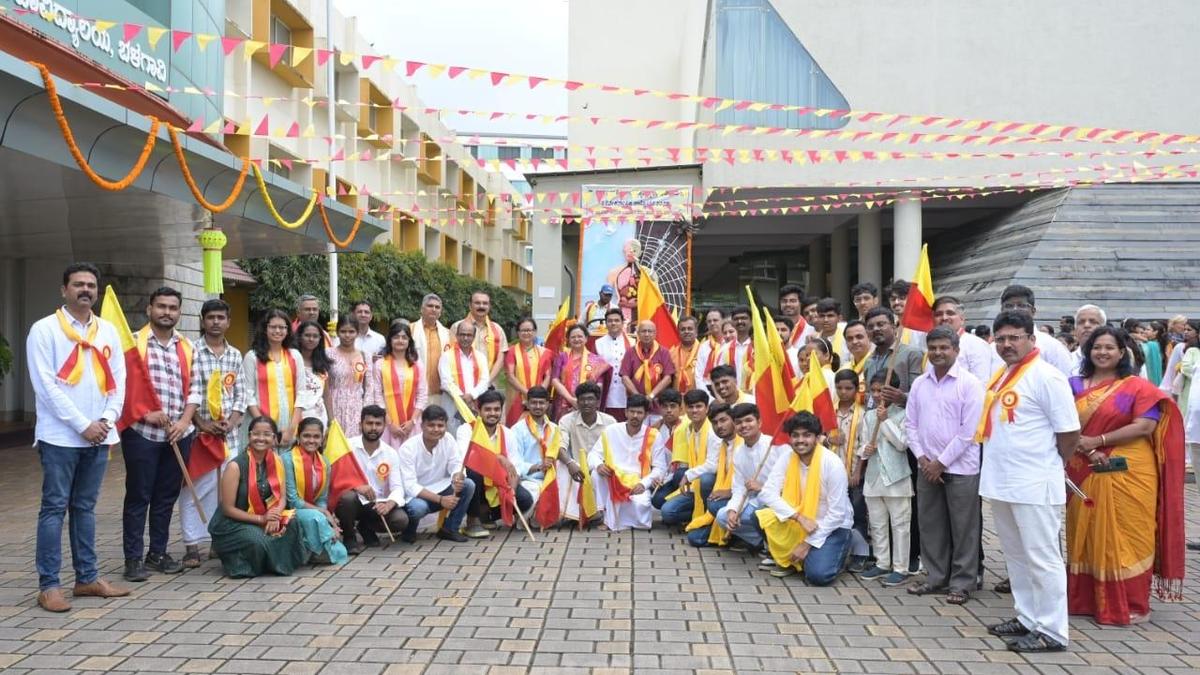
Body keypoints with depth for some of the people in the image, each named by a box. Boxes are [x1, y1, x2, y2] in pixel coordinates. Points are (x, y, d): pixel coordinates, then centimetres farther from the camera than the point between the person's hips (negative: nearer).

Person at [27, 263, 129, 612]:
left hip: (99, 436, 5)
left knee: (85, 507, 12)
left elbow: (118, 379, 9)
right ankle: (48, 585, 6)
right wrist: (82, 425, -15)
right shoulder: (44, 329, -5)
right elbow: (46, 385, -11)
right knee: (54, 508, 0)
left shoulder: (108, 331, 11)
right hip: (60, 436, -5)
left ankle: (87, 577, 19)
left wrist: (107, 419, -5)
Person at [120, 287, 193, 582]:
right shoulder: (133, 342, -2)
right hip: (141, 432, -4)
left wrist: (185, 421, -2)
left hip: (179, 434, 4)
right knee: (138, 496, 1)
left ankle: (158, 552, 22)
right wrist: (145, 413, -16)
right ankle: (133, 558, 9)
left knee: (167, 496, 11)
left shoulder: (187, 348, 11)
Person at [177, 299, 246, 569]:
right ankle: (192, 545, 6)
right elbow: (189, 392, -8)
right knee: (195, 489, -1)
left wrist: (230, 423, -4)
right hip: (200, 432, -4)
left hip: (230, 433, 4)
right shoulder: (192, 352, -2)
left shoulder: (235, 355, 11)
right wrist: (201, 423, -15)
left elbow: (240, 394, 10)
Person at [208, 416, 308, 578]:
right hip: (232, 523, -5)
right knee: (259, 541, -33)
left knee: (291, 525, -24)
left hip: (264, 519, 5)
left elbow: (282, 497, 0)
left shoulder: (277, 461, -1)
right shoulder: (235, 466, -16)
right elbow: (228, 509, -15)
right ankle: (239, 563, 0)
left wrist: (275, 516, -21)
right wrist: (261, 519, -22)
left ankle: (278, 564, 1)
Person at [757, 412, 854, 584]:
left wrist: (808, 543, -18)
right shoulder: (787, 459, -10)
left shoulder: (833, 464, -22)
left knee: (818, 575, -25)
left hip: (832, 526, -4)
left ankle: (838, 551, 10)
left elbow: (837, 513, -19)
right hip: (798, 523, 4)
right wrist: (799, 517, -29)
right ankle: (787, 560, 2)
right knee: (764, 517, -23)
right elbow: (768, 493, -17)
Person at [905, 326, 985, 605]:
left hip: (960, 467, -5)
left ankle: (961, 583, 14)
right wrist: (921, 457, -3)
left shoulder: (969, 384, -9)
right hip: (927, 466, 5)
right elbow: (910, 423, 9)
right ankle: (936, 577, 25)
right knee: (930, 524, 12)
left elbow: (969, 430, -12)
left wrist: (942, 462, -11)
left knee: (963, 528, 3)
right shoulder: (919, 383, 7)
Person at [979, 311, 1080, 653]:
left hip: (1033, 486, -8)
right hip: (1000, 483, 9)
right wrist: (1001, 463, 14)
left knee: (1042, 559, 0)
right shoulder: (1000, 377, 12)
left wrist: (1045, 465, 0)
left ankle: (1051, 632, 9)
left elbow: (1070, 433, -12)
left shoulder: (1046, 377, -12)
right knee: (1016, 556, 17)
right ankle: (1027, 618, 30)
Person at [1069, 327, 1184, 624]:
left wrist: (1098, 440, -15)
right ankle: (1086, 598, 19)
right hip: (1085, 474, 3)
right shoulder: (1075, 385, 8)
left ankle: (1131, 604, 13)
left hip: (1127, 475, -3)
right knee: (1087, 535, 9)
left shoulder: (1138, 387, -1)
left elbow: (1145, 426, -12)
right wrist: (1087, 450, -15)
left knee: (1126, 536, 2)